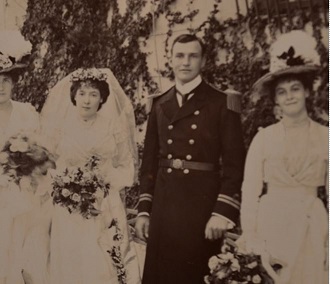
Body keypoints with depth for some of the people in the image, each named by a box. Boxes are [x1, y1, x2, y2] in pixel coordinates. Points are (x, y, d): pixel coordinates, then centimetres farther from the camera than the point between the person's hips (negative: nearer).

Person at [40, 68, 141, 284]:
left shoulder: (114, 126, 1)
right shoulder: (60, 126, 1)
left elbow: (125, 168, 4)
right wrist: (63, 187, -10)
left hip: (106, 210, 0)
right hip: (68, 211, 0)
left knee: (105, 266, 1)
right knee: (71, 265, 4)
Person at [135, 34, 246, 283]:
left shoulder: (222, 103, -2)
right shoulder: (159, 106, 10)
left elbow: (234, 162, -7)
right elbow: (149, 161, 10)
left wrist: (223, 212, -13)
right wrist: (143, 210, 6)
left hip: (203, 203, -3)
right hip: (163, 204, 4)